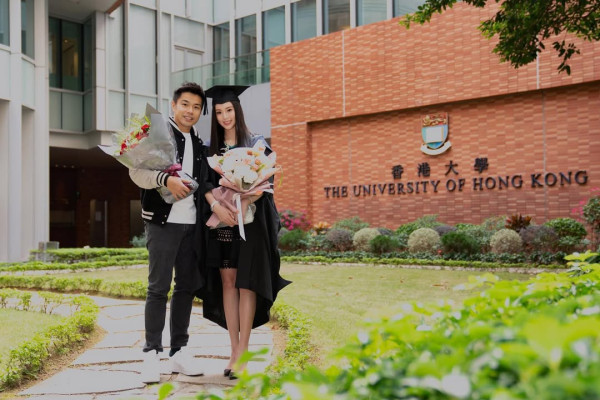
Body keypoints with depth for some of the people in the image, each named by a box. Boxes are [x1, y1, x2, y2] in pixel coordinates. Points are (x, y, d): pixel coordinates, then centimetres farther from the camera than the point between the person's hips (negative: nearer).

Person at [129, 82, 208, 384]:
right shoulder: (157, 132, -2)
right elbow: (136, 171, -11)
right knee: (158, 287, -5)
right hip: (163, 220, -6)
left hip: (191, 222, 6)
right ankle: (152, 354, 2)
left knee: (187, 286, 8)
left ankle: (179, 351, 17)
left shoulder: (198, 143, 17)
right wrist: (166, 180, -25)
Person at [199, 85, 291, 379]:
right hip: (221, 222, 3)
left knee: (246, 283, -4)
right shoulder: (210, 147, 10)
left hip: (250, 221, -3)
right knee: (227, 282, 2)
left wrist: (243, 204, -22)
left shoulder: (255, 143, 3)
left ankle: (243, 350, 0)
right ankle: (235, 350, 8)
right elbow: (205, 183, 1)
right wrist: (216, 206, -18)